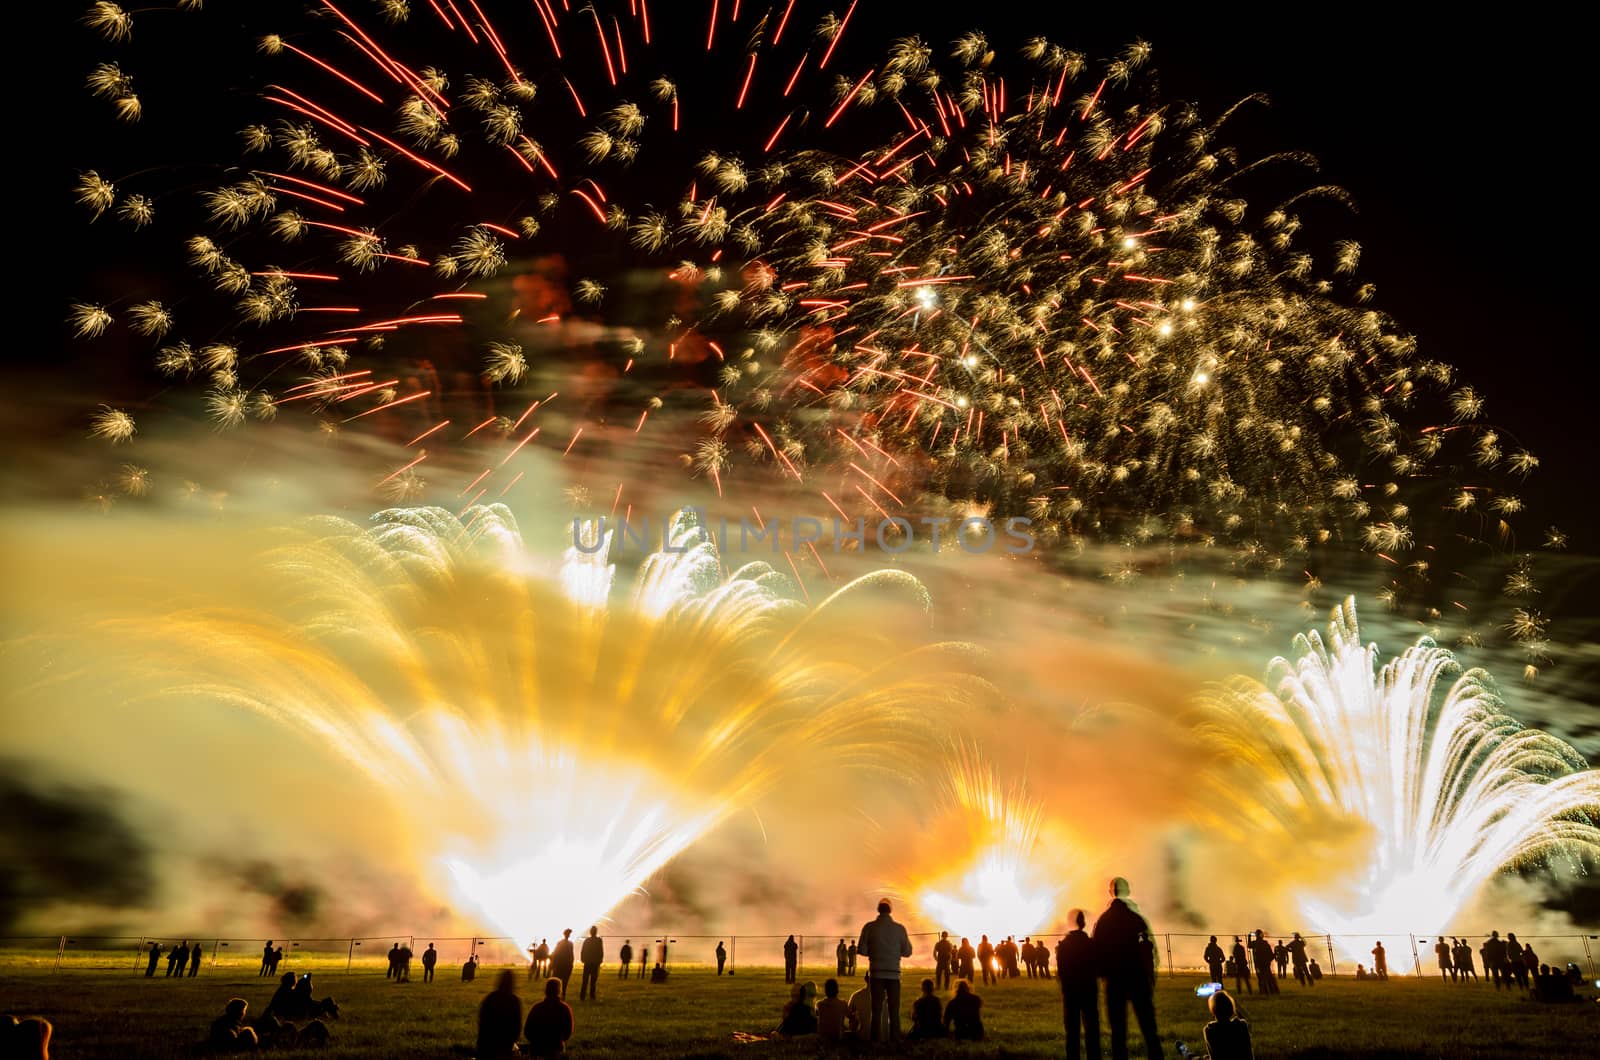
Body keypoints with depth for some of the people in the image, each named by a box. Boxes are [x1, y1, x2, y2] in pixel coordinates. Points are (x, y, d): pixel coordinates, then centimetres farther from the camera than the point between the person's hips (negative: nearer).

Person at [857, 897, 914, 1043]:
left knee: (876, 1008, 7)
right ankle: (895, 1038, 3)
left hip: (876, 972, 0)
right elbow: (907, 952, 2)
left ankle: (875, 1038, 2)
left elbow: (861, 950, -5)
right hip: (894, 972, 0)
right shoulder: (899, 928, -3)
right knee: (894, 1009, 7)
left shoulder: (869, 927, -5)